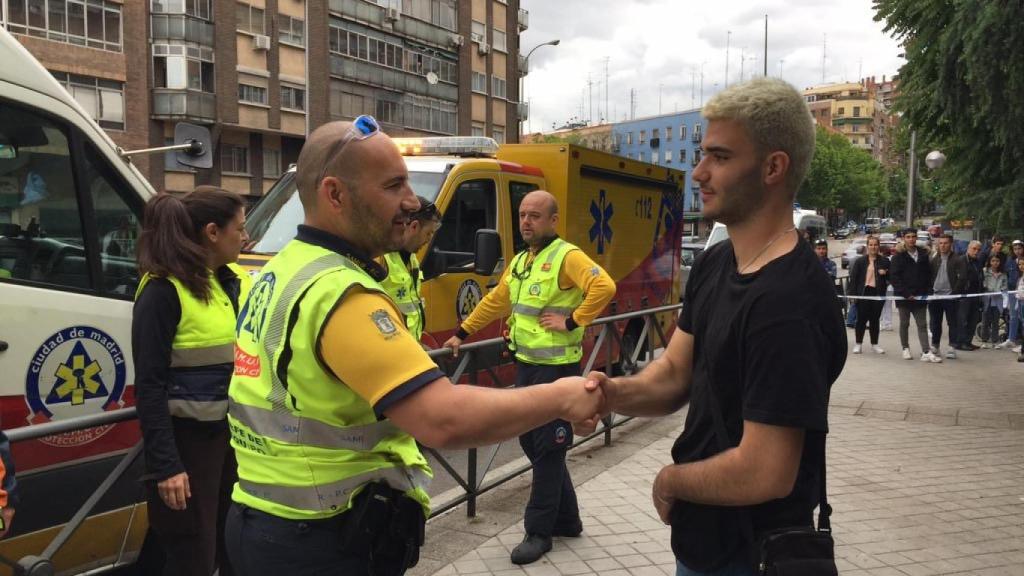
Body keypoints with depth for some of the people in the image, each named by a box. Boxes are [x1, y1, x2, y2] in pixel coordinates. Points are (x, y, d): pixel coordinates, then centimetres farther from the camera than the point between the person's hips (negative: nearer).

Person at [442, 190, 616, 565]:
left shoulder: (567, 256, -12)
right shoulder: (519, 261, 15)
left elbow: (604, 287, -27)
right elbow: (494, 303, 22)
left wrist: (572, 321, -22)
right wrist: (462, 334, 22)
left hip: (556, 368, -9)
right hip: (526, 364, 9)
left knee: (547, 449, 0)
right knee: (531, 443, 14)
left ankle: (539, 532, 12)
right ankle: (566, 520, 28)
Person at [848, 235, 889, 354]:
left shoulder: (884, 261, 7)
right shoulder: (860, 261, 2)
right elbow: (853, 278, 0)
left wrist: (885, 273, -10)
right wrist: (853, 294, -7)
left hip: (878, 293, 2)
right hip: (863, 293, -2)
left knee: (875, 319, 9)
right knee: (862, 319, 0)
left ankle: (874, 344, 18)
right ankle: (858, 343, 10)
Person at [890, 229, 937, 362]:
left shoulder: (923, 255, 9)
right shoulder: (899, 256, -4)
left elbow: (928, 275, 12)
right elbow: (894, 277, -10)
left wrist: (926, 290, -2)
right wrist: (905, 293, -16)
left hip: (920, 296, 3)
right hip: (904, 296, -3)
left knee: (922, 324, 0)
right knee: (904, 324, 8)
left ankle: (926, 352, -4)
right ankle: (906, 349, 20)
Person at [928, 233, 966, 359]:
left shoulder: (957, 260, -2)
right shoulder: (934, 259, 11)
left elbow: (962, 278, -10)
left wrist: (954, 292, -14)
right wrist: (930, 291, 0)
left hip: (949, 297, -4)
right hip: (935, 296, 4)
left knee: (952, 323, 2)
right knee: (935, 324, 9)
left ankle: (952, 348, 6)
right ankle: (935, 347, 18)